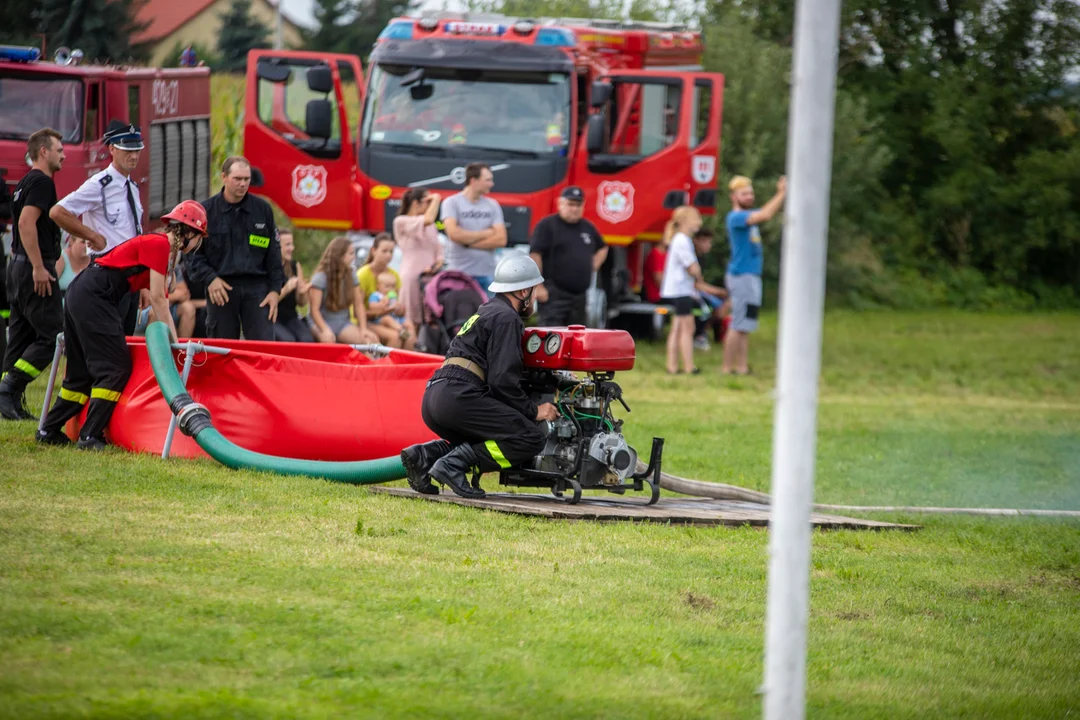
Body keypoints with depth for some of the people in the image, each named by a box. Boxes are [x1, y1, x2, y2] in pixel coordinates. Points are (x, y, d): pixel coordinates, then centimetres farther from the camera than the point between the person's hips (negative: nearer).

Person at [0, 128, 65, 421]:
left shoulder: (26, 183, 19)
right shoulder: (41, 182, -12)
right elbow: (26, 224, -22)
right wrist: (38, 267, -24)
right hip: (35, 268, -10)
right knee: (51, 334, -9)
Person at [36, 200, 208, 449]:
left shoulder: (166, 251, 19)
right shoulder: (159, 244, -9)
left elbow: (161, 306, 21)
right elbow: (157, 299, -10)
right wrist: (174, 342, -4)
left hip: (79, 297, 10)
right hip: (94, 296, -10)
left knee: (81, 372, 16)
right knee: (116, 370, -8)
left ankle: (49, 431, 20)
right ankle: (90, 436, -10)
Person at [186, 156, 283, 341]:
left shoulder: (263, 209, 9)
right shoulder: (206, 211, 4)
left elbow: (273, 254, 12)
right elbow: (193, 253, 5)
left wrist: (275, 289, 4)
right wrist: (210, 278, -10)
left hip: (256, 288, 1)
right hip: (220, 287, -1)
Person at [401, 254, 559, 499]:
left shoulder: (488, 312, 30)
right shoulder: (506, 318, -1)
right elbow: (503, 381, -11)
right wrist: (534, 411, -1)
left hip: (432, 399, 10)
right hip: (458, 396, -10)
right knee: (530, 439, -12)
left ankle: (425, 455, 4)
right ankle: (454, 464, -20)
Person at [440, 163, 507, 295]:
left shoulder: (492, 205, 10)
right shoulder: (452, 203, -1)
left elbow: (501, 239, 1)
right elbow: (454, 233, -15)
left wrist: (468, 242, -7)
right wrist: (486, 233, -5)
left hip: (487, 274, 3)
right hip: (459, 272, -3)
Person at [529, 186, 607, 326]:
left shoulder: (588, 228, 15)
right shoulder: (547, 226, -6)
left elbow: (602, 248, 33)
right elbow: (535, 255, -13)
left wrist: (592, 267, 16)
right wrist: (538, 287, -18)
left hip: (579, 296, 7)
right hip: (554, 294, -7)